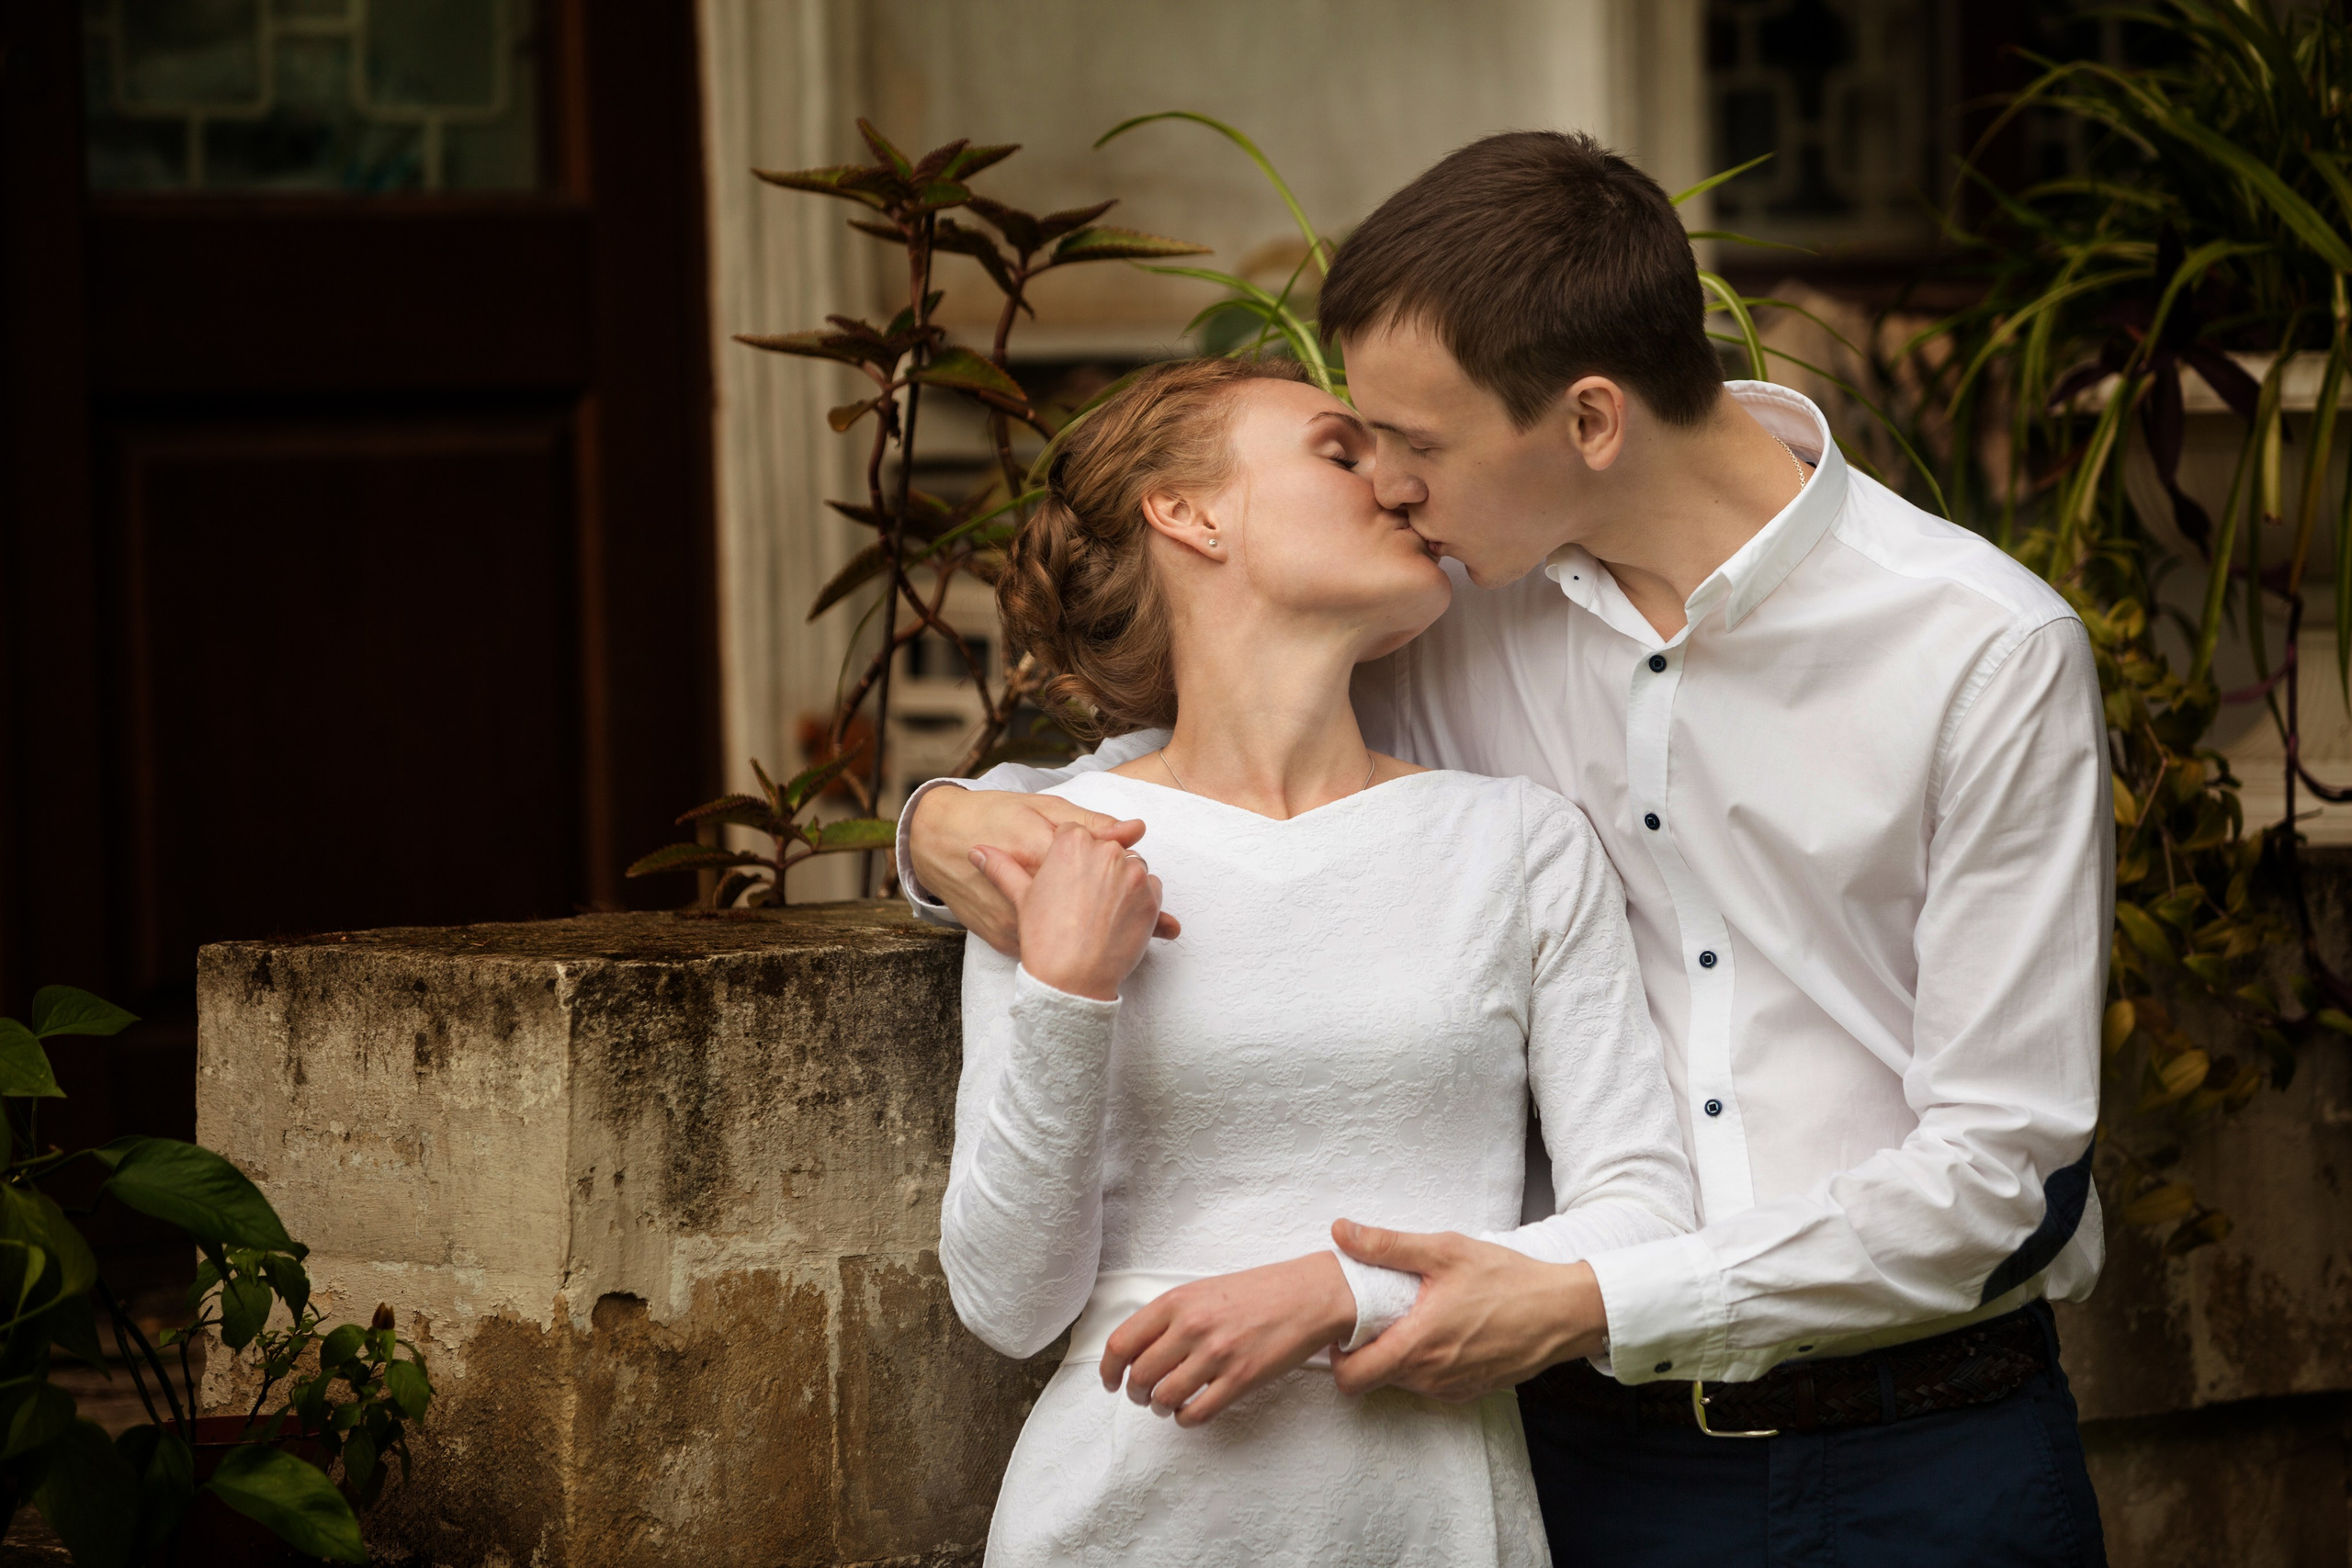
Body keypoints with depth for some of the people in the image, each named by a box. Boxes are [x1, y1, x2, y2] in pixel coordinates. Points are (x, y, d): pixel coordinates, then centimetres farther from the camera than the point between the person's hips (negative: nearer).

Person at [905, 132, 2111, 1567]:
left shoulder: (1992, 652, -10)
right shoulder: (1460, 625, 2)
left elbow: (1989, 1164, -12)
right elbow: (1179, 775, 18)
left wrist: (1586, 1304, -19)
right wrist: (953, 822, -5)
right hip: (1608, 1448, 3)